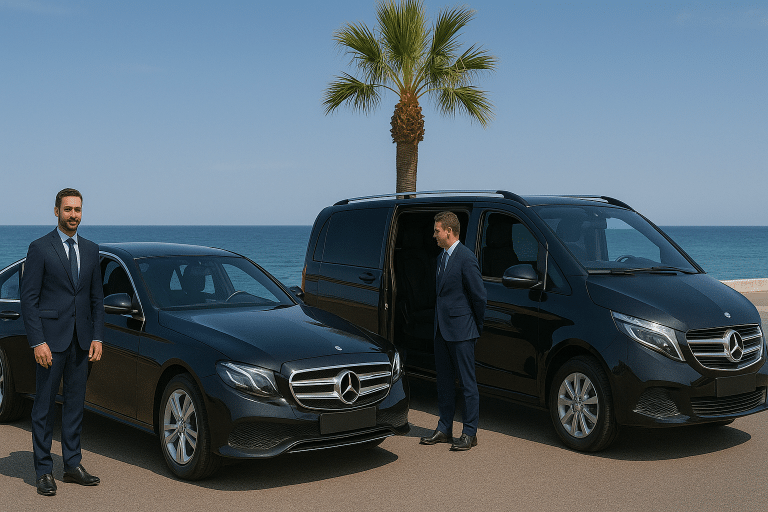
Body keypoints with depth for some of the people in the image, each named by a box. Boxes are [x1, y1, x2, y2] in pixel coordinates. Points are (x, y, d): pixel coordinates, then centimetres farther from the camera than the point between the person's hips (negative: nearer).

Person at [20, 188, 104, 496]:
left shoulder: (90, 250, 11)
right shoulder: (40, 248, -5)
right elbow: (29, 298, -7)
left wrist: (97, 337, 4)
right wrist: (37, 342, -14)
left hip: (81, 341, 5)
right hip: (51, 338, -5)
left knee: (75, 402, 10)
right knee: (45, 405, 2)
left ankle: (73, 465, 20)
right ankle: (44, 471, 9)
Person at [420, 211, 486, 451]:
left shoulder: (466, 258, -15)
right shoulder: (442, 257, 14)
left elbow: (479, 295, -13)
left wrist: (477, 325, -3)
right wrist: (441, 322, 16)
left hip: (461, 331, -9)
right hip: (442, 328, 9)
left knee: (467, 382, 0)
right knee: (444, 380, 14)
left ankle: (469, 433, 7)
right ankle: (445, 429, 24)